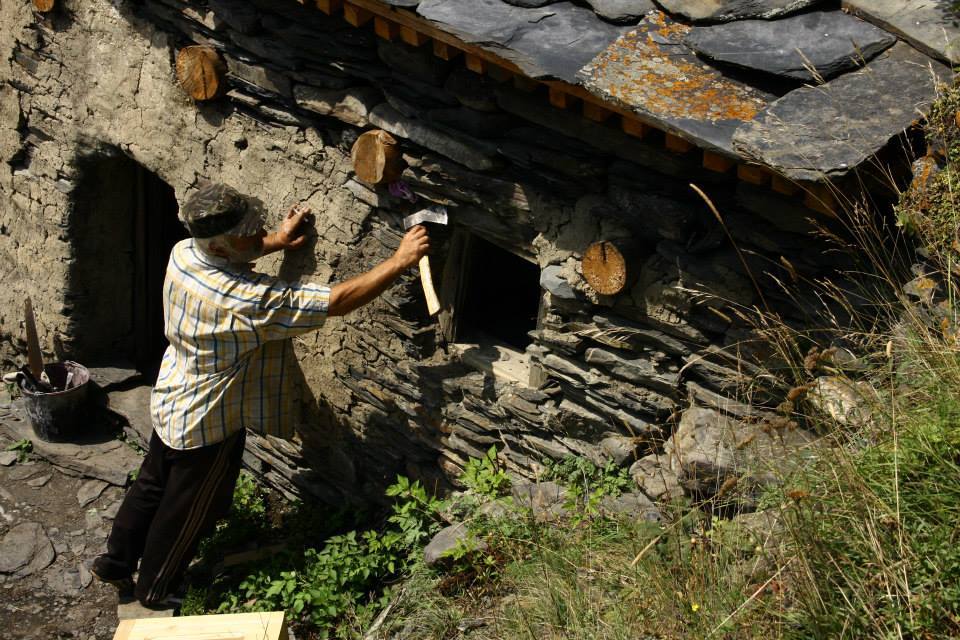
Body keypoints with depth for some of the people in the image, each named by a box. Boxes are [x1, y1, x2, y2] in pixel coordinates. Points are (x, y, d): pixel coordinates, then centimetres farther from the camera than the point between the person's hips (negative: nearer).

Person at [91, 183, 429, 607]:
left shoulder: (183, 253, -15)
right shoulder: (247, 301, -37)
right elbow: (338, 301, -36)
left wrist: (276, 242, 7)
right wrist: (401, 260, -31)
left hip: (170, 402, 8)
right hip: (209, 425, -7)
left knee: (151, 486, 27)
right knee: (187, 513, 16)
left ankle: (115, 561, 47)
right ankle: (155, 590, 38)